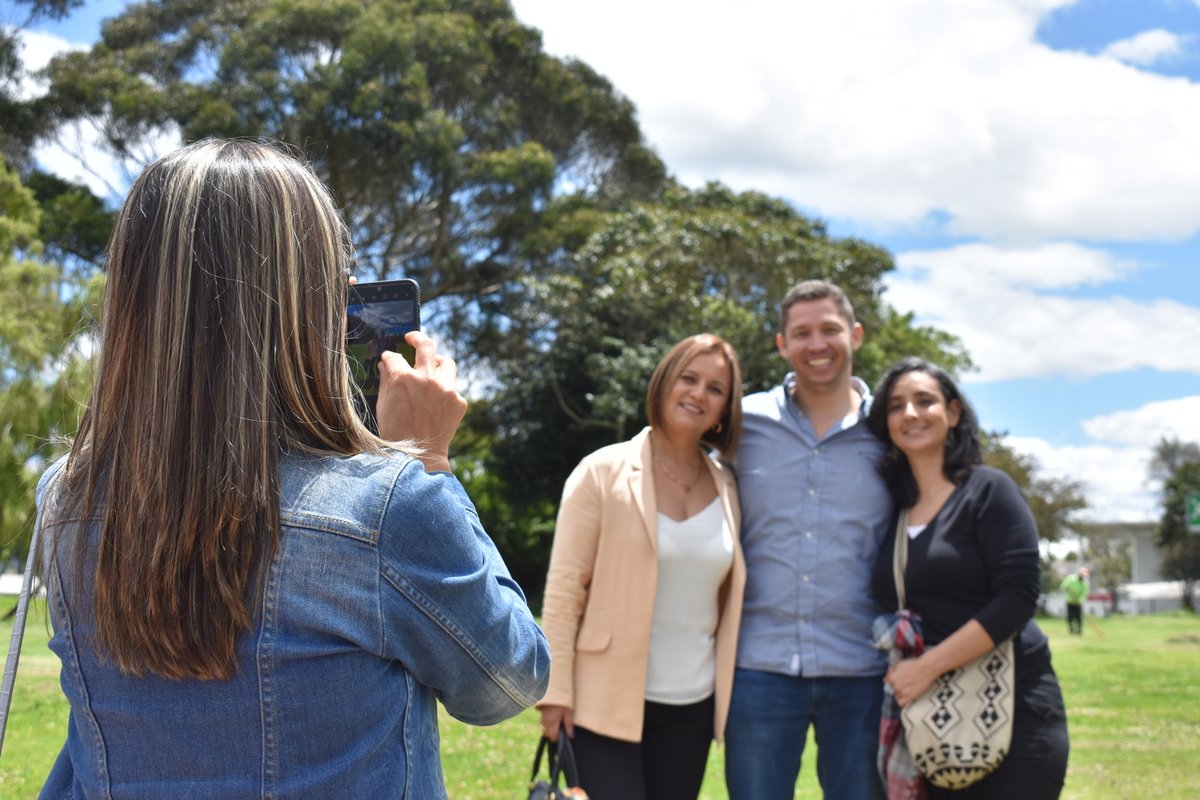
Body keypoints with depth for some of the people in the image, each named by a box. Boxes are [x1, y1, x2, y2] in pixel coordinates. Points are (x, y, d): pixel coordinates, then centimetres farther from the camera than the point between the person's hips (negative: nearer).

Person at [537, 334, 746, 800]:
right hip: (608, 702, -4)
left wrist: (731, 693, 6)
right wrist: (556, 692, -11)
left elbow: (728, 602, 12)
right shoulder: (603, 473, -5)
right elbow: (563, 587, -7)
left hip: (692, 706, 4)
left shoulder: (727, 491, 7)